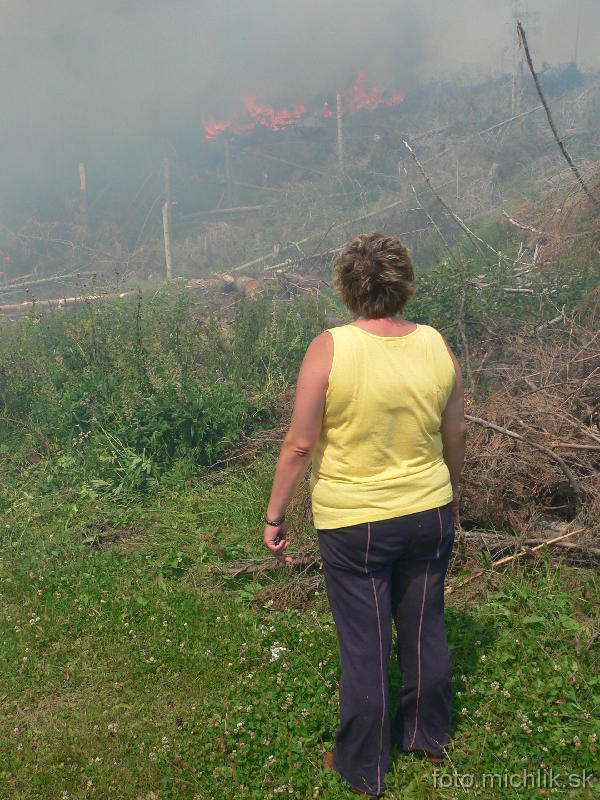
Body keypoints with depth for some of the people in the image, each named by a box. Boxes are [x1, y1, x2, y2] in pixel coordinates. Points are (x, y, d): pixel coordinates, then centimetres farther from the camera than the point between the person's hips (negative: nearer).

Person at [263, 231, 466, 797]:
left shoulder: (329, 349, -18)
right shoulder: (437, 347, -5)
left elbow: (300, 444, -16)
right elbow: (455, 438, 5)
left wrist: (274, 515, -3)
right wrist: (452, 499, 22)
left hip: (353, 525, -4)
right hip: (429, 514, 4)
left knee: (364, 644, 12)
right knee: (425, 628, 22)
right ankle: (428, 735, 45)